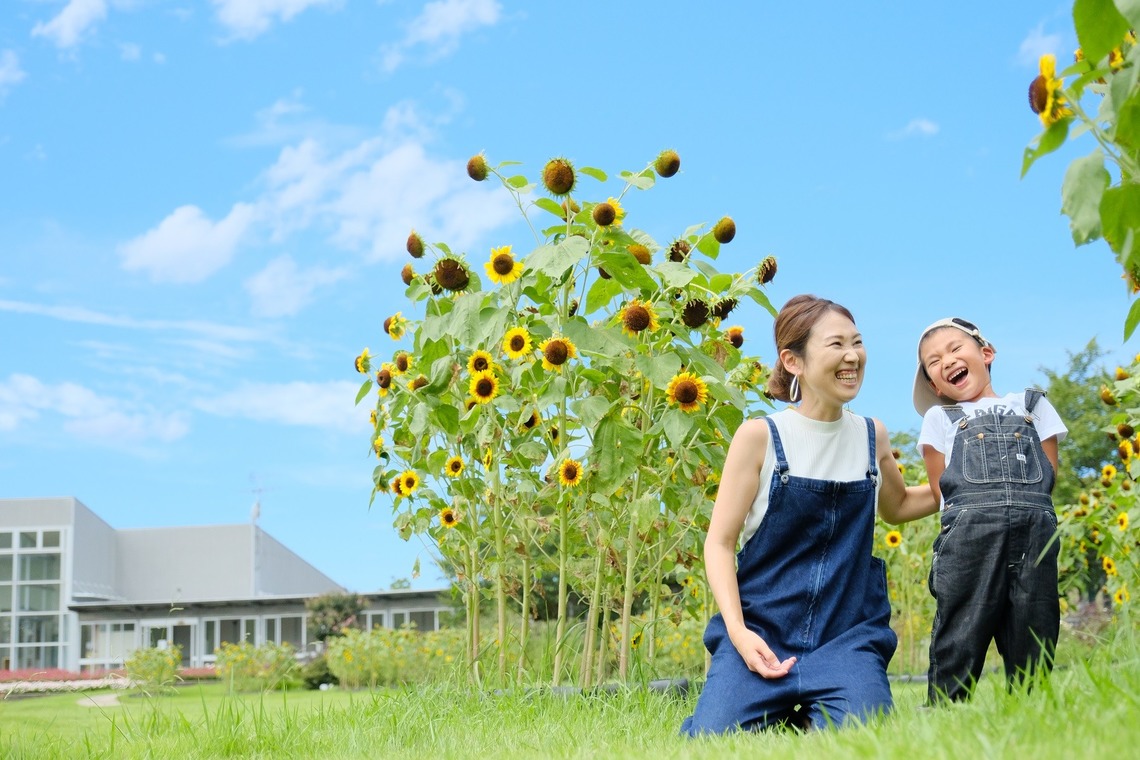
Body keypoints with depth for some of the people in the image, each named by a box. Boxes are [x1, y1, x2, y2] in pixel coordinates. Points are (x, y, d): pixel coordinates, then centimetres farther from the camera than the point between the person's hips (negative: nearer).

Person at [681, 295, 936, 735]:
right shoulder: (760, 437, -5)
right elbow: (719, 542, -4)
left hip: (848, 636, 2)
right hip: (761, 632, -2)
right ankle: (776, 718, 8)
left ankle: (810, 719, 6)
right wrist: (738, 632, -18)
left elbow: (897, 505, 29)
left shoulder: (872, 437, 7)